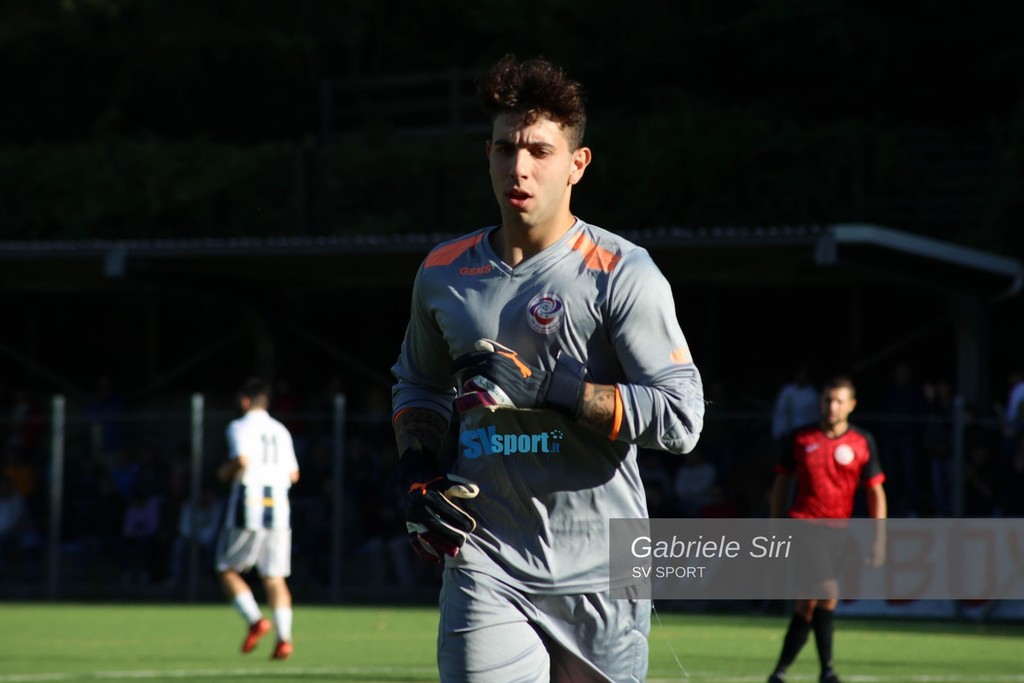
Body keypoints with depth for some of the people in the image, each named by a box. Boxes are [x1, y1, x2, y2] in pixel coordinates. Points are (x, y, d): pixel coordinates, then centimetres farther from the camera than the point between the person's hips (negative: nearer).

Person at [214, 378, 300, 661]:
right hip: (278, 509, 5)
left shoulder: (240, 427, -2)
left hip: (249, 508, -5)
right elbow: (293, 475, 14)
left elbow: (242, 460, -19)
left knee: (227, 570, 8)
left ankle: (255, 620, -10)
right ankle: (284, 638, -12)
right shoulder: (281, 431, 15)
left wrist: (225, 471, 0)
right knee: (275, 578, 2)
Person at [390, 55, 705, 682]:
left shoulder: (621, 273, -6)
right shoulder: (444, 273, 9)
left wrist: (542, 385, -18)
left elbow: (681, 418, -13)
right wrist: (418, 472, 8)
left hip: (599, 576, -2)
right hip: (485, 566, 3)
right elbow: (417, 383, 28)